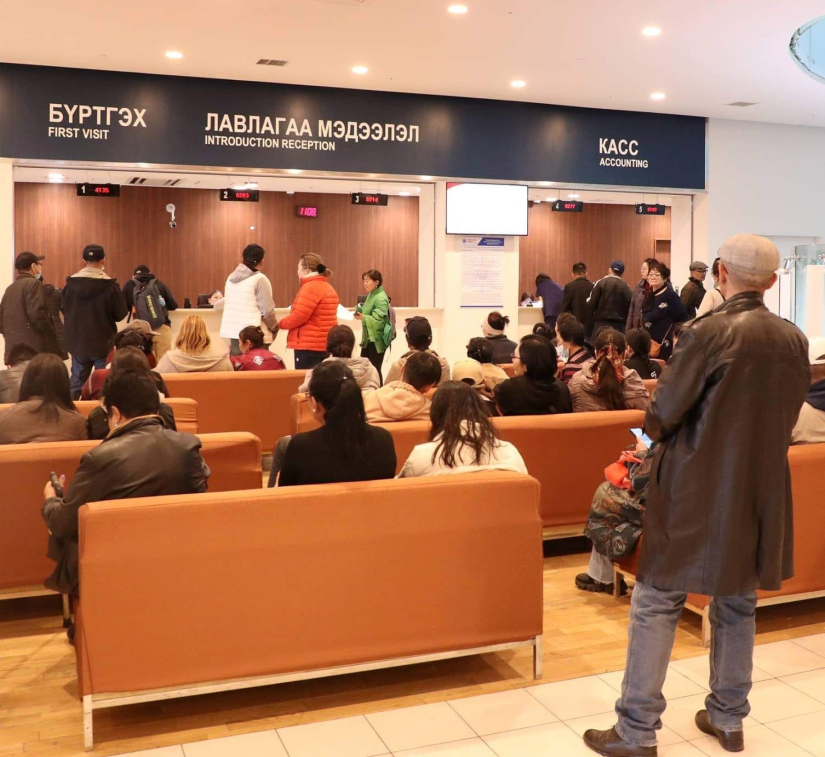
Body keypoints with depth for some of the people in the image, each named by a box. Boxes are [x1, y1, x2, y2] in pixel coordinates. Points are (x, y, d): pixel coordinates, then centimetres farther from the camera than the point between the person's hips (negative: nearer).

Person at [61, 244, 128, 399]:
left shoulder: (70, 283, -3)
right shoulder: (110, 286, -15)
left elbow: (64, 310, 8)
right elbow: (121, 314, -7)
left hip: (77, 341, 4)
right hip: (103, 342, -4)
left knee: (77, 383, 13)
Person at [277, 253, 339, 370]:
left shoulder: (310, 287, -11)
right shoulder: (327, 287, 17)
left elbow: (299, 317, -17)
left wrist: (279, 323, -2)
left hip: (309, 346, -9)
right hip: (324, 345, 9)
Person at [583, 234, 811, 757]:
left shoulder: (709, 333, -17)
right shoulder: (794, 340, 1)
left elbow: (660, 419, -13)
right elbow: (786, 420, 11)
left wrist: (657, 427, 9)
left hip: (698, 492, -6)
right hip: (760, 492, 6)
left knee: (657, 604, 3)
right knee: (737, 605, 19)